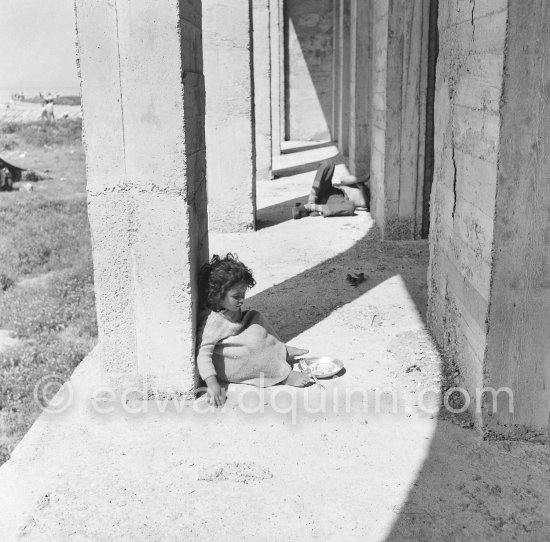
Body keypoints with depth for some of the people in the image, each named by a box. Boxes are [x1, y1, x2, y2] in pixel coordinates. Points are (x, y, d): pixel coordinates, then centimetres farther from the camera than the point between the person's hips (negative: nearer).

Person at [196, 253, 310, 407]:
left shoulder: (233, 308, -2)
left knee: (255, 317, 6)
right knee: (256, 335, -29)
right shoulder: (212, 321, -29)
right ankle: (284, 375, -17)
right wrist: (212, 385, -40)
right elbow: (203, 353, -32)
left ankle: (282, 351, 3)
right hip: (226, 368, -10)